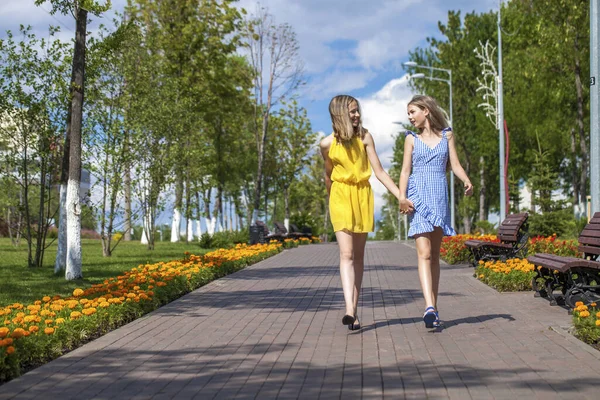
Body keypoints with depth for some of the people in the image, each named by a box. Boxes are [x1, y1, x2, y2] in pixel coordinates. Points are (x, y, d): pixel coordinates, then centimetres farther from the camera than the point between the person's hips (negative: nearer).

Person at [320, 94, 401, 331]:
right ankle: (349, 309, -24)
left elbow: (379, 172, -3)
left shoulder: (365, 137, -2)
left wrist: (401, 196, -12)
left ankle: (355, 310, 12)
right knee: (346, 253, -14)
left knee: (358, 255, 6)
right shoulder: (328, 144, -2)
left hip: (363, 196, 2)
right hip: (341, 196, -2)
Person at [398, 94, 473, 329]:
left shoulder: (446, 135, 13)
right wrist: (402, 197, -10)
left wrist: (467, 181, -12)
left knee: (435, 254, 6)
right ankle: (429, 307, -25)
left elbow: (455, 164, 8)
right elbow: (405, 170, 5)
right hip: (418, 196, -2)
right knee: (424, 253, -14)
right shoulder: (412, 139, 11)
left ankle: (434, 307, 11)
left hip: (440, 196, 2)